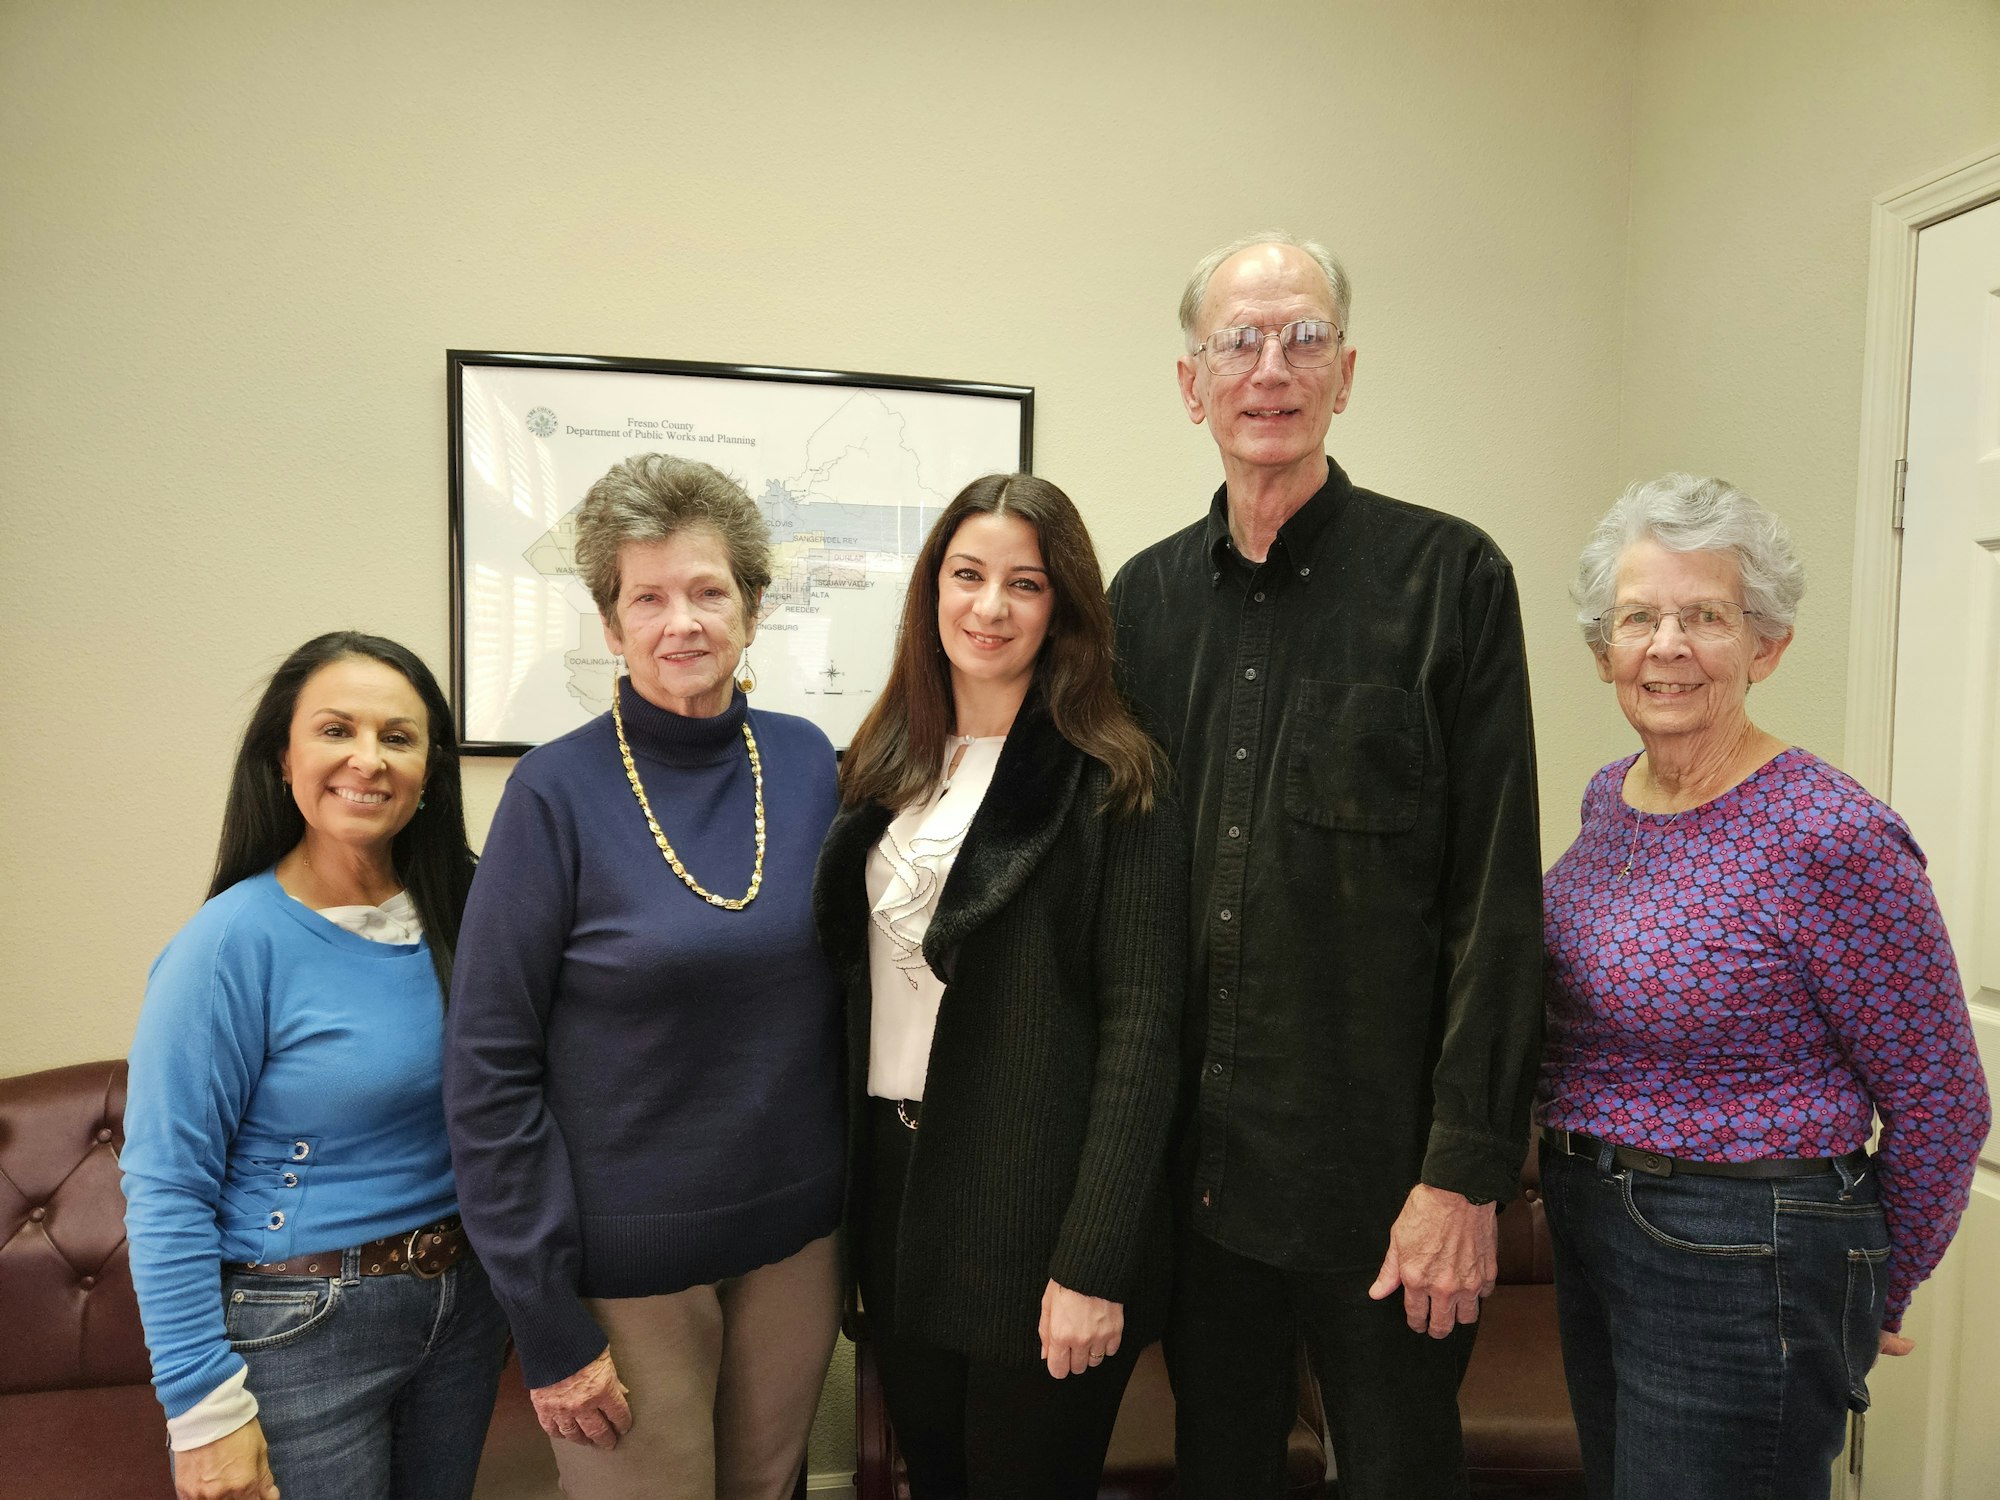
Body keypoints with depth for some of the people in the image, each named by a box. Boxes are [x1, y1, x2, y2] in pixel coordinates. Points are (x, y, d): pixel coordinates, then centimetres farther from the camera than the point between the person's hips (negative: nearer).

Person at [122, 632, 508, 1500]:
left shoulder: (460, 919, -2)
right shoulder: (234, 943, -17)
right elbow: (164, 1189, -16)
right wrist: (206, 1409, -16)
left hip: (464, 1305, 5)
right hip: (301, 1329, -5)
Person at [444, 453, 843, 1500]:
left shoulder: (806, 763, -2)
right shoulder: (560, 792, -13)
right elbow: (488, 1069, -11)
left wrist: (862, 1210, 7)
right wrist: (547, 1324, -11)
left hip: (797, 1236, 4)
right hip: (626, 1262, -3)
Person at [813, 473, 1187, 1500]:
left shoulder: (1112, 787, -10)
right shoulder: (885, 769, 7)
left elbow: (1140, 1032, -14)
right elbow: (854, 983, 11)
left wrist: (1093, 1264, -17)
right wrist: (848, 1200, 9)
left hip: (1035, 1214, -5)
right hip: (895, 1189, 6)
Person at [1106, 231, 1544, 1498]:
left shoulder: (1451, 576, -7)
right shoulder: (1147, 597, 6)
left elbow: (1497, 900, -10)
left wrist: (1467, 1169, -12)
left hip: (1378, 1160, -3)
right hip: (1195, 1156, 4)